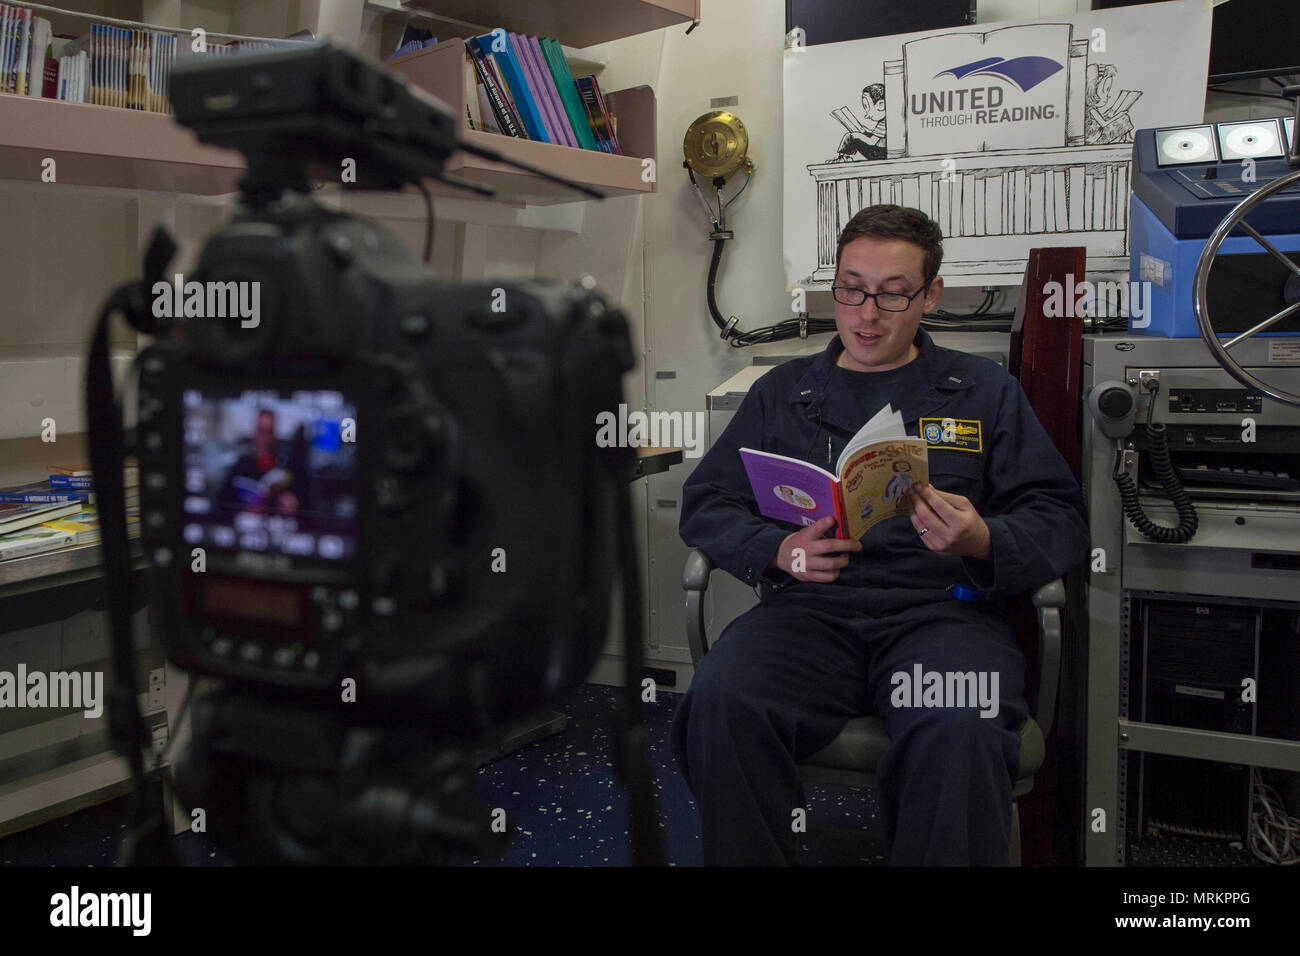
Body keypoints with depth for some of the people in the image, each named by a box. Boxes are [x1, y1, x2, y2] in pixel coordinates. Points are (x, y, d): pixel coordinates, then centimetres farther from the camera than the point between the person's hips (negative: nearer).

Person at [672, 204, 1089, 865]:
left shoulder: (984, 391, 18)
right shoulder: (783, 392, 21)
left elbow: (1059, 520, 11)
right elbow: (705, 505, 15)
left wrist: (983, 541, -11)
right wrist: (779, 550, -6)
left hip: (942, 607, -1)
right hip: (810, 608, 1)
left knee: (961, 729, -36)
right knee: (721, 702, -31)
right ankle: (749, 859, -9)